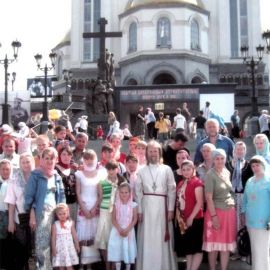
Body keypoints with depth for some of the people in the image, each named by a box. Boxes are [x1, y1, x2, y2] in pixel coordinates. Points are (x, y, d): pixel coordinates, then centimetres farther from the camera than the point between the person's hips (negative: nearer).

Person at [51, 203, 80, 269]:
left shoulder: (70, 223, 0)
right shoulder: (55, 225, -3)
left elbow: (74, 235, 5)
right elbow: (53, 237, -2)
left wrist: (77, 245, 7)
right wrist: (53, 248, -5)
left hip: (69, 247, 1)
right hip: (60, 248, -1)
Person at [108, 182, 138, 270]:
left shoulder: (133, 205, -3)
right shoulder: (116, 205, 1)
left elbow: (135, 219, -7)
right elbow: (113, 219, -4)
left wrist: (127, 230, -17)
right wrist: (119, 229, -16)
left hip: (129, 231, -1)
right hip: (117, 231, 1)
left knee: (128, 249, 3)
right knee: (117, 250, 3)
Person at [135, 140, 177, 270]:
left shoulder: (167, 169, 4)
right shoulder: (141, 171, 7)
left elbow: (172, 190, 2)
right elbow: (138, 192, 5)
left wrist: (171, 209, -4)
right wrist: (139, 210, -1)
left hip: (162, 206, -1)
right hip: (146, 206, 1)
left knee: (162, 238, 2)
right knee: (147, 238, 3)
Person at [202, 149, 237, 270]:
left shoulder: (227, 172, 8)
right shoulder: (210, 175, -11)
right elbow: (208, 198, -15)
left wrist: (233, 206, 11)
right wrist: (214, 216, -19)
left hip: (230, 212, 6)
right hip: (216, 212, -6)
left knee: (227, 244, 9)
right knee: (214, 244, 5)